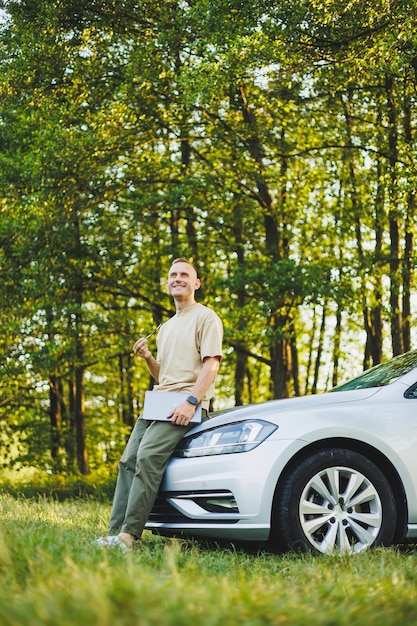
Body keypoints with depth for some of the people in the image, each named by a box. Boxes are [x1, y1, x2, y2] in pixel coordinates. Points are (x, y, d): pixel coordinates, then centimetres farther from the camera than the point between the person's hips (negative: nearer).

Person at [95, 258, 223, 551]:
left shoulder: (206, 317, 0)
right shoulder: (166, 328, 26)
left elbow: (211, 364, -11)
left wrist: (191, 402, -22)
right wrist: (148, 358, 7)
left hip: (186, 404, -9)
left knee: (148, 456, -24)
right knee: (129, 460, -5)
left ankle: (129, 534, -28)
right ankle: (115, 533, -7)